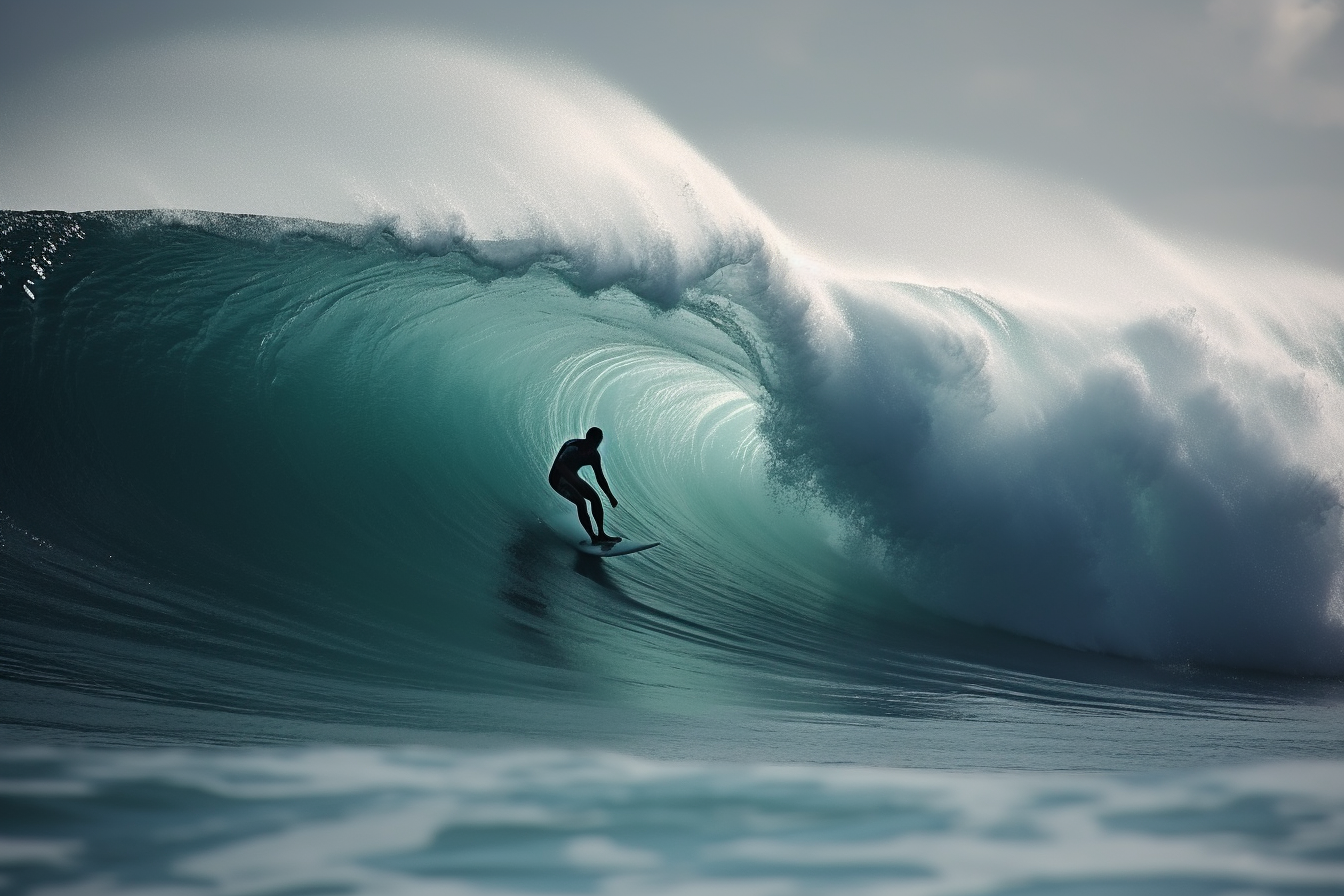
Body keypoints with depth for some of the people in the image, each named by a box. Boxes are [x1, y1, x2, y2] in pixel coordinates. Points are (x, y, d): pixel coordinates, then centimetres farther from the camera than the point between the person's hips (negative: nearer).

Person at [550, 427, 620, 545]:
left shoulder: (594, 455, 0)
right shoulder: (574, 447, -27)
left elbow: (600, 478, 9)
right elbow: (559, 465, -40)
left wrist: (610, 496, 5)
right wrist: (574, 480, -46)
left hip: (572, 478, 9)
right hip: (558, 478, -9)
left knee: (595, 498, -2)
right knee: (580, 502, -23)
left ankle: (601, 534, 2)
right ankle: (593, 538, -22)